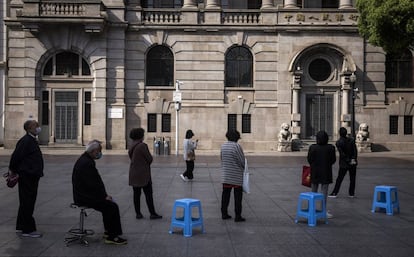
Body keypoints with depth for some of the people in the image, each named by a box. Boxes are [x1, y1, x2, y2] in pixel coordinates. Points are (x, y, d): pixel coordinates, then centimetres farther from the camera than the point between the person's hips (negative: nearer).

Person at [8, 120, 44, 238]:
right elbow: (16, 156, -21)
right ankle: (28, 230, 1)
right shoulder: (26, 141, -17)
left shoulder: (32, 140, 15)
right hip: (27, 176, -10)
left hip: (31, 176, 10)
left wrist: (13, 171, 19)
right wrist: (12, 171, -11)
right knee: (28, 203, -5)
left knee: (25, 202, 17)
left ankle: (20, 227, 28)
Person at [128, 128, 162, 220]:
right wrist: (147, 164, 10)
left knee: (136, 194, 9)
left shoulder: (131, 146, 9)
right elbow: (150, 158, -12)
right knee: (148, 194, -2)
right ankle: (152, 214, 0)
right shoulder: (142, 145, -16)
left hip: (133, 173, 8)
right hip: (143, 174, -8)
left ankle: (138, 213, 12)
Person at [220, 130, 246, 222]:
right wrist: (244, 168, 7)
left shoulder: (223, 146, 1)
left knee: (225, 194, 13)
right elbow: (242, 160, -12)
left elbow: (221, 158, 8)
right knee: (238, 196, 3)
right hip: (236, 176, -5)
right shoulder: (237, 146, -16)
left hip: (225, 175, 5)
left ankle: (224, 213, 17)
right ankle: (238, 216, 4)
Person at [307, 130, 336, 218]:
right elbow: (333, 160, -4)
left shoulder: (312, 148, -11)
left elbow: (309, 159, -5)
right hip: (326, 172, -1)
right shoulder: (331, 148, -10)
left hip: (314, 172, 1)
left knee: (314, 191, 14)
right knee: (324, 192, 4)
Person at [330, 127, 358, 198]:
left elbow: (342, 154, -15)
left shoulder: (338, 142, -11)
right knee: (352, 179, 11)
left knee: (339, 179, 4)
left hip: (343, 164, -2)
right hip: (353, 163, 2)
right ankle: (351, 193, 13)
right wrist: (353, 159, -11)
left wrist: (348, 161, -11)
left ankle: (334, 193, 4)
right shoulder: (351, 140, -2)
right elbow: (355, 150, -8)